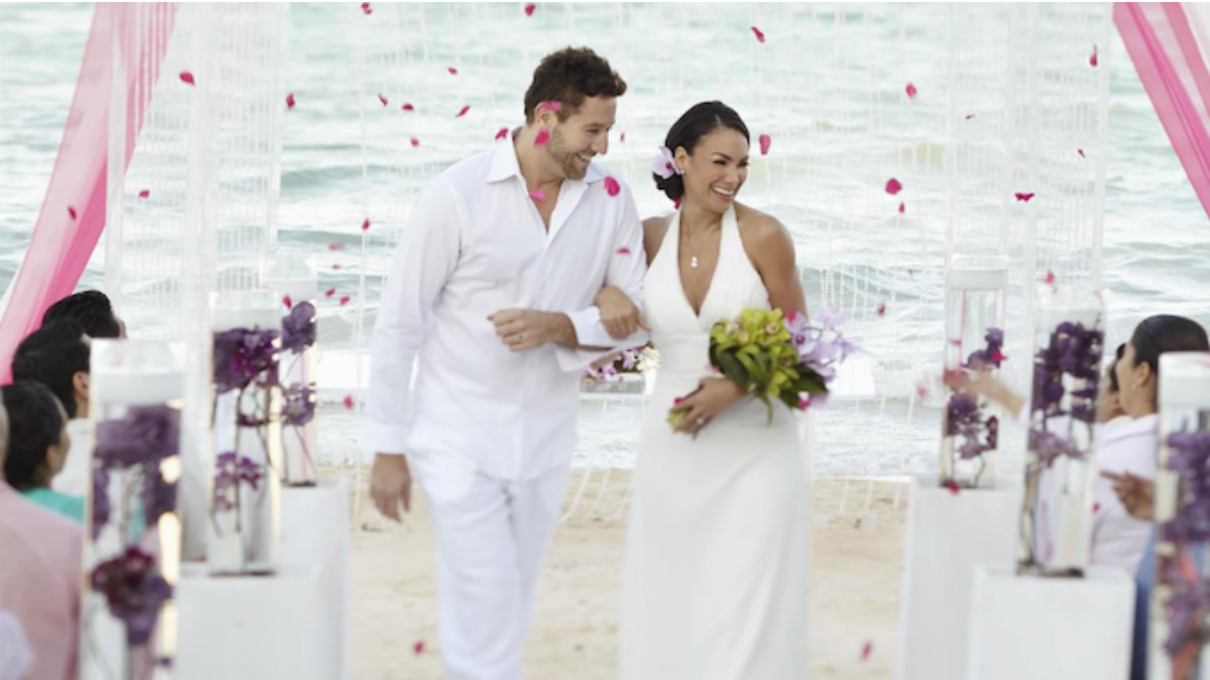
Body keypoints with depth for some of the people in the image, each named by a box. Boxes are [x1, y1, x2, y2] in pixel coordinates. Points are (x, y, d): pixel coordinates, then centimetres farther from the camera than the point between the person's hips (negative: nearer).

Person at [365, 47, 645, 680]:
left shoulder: (610, 200, -2)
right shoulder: (456, 195, -14)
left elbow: (633, 313, 4)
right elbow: (399, 325, -9)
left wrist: (557, 326, -18)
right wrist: (388, 450, -7)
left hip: (545, 440, 4)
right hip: (459, 442, -4)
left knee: (509, 611, 13)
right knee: (485, 617, -9)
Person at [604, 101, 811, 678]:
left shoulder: (763, 236, -8)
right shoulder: (651, 237, 2)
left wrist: (736, 387, -16)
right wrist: (606, 298, -7)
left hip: (753, 446, -4)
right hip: (672, 447, 4)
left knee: (742, 612, -5)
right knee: (664, 608, 9)